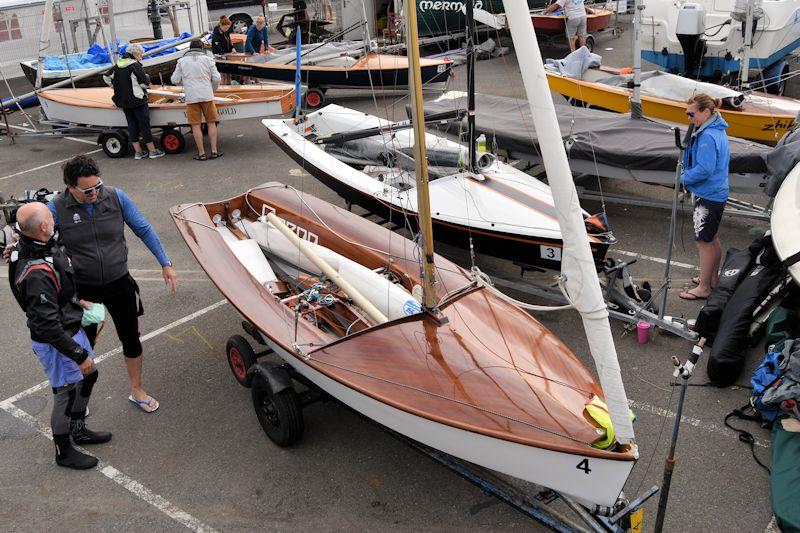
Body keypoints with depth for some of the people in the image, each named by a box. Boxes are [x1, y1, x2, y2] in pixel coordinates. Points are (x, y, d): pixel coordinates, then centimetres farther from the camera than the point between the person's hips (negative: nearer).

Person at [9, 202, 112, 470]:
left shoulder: (28, 246, -4)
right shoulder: (37, 273, -34)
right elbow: (48, 326, -31)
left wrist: (77, 300, 19)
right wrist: (79, 355, -23)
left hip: (71, 328, 10)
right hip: (55, 342, -10)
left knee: (88, 376, 24)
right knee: (67, 394, 8)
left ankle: (78, 430, 45)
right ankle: (63, 452, 30)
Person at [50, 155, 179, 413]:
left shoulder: (116, 198, -10)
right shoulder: (57, 209, -14)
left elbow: (144, 230, -2)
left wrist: (166, 264, -2)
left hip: (120, 284, 2)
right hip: (82, 289, -1)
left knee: (131, 339, 14)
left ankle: (137, 391, 37)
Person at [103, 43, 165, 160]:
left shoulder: (117, 66, 8)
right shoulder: (135, 66, -14)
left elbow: (106, 78, 16)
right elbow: (145, 84, -14)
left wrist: (116, 87, 26)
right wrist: (147, 77, 7)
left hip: (123, 102, 7)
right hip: (137, 101, -7)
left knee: (132, 125, 10)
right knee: (144, 124, -1)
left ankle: (138, 152, 12)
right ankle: (152, 151, 3)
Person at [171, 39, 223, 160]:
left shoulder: (182, 61, 8)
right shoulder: (207, 59, 6)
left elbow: (175, 80, 6)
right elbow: (216, 78, 2)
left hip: (191, 97, 0)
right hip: (207, 96, 0)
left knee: (196, 125, 3)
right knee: (211, 123, 8)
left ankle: (201, 153, 4)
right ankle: (214, 151, 6)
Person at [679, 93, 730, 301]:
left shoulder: (708, 136, -24)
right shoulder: (717, 130, 9)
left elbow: (704, 170, -27)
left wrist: (684, 178, -12)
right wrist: (688, 174, 8)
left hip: (708, 197, -10)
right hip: (717, 193, 10)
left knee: (704, 242, 0)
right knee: (713, 239, 21)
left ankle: (703, 288, 10)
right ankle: (712, 278, 36)